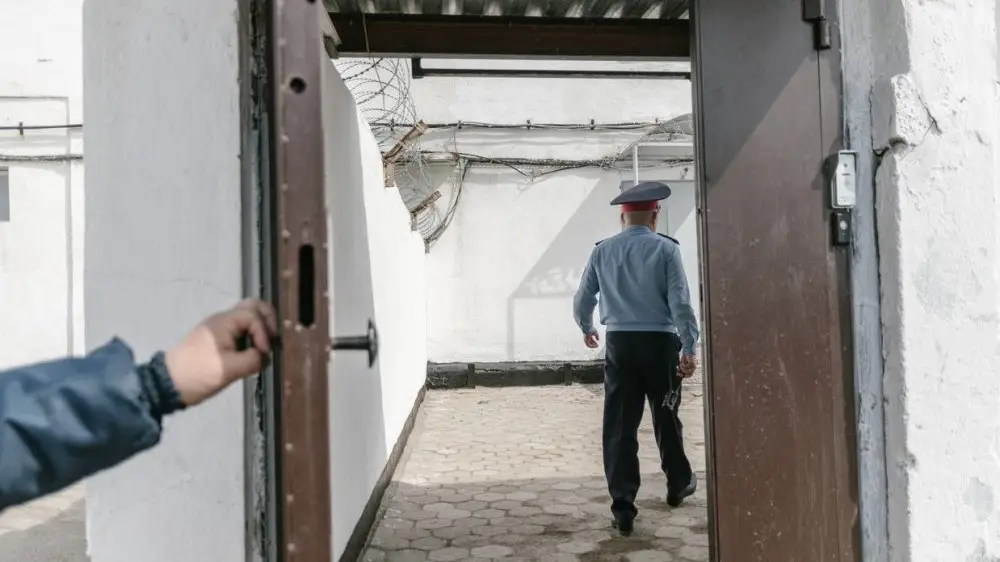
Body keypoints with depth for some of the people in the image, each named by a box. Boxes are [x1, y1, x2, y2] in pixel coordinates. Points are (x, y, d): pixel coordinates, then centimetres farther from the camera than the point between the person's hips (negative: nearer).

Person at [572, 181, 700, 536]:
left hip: (619, 343, 2)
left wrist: (587, 329, 32)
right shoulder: (666, 249, -4)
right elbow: (680, 302, -10)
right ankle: (678, 484, 36)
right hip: (659, 342, -2)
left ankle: (622, 506, 1)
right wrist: (689, 348, -8)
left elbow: (582, 300, 13)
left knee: (619, 424, 3)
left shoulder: (602, 251, 6)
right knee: (665, 417, 16)